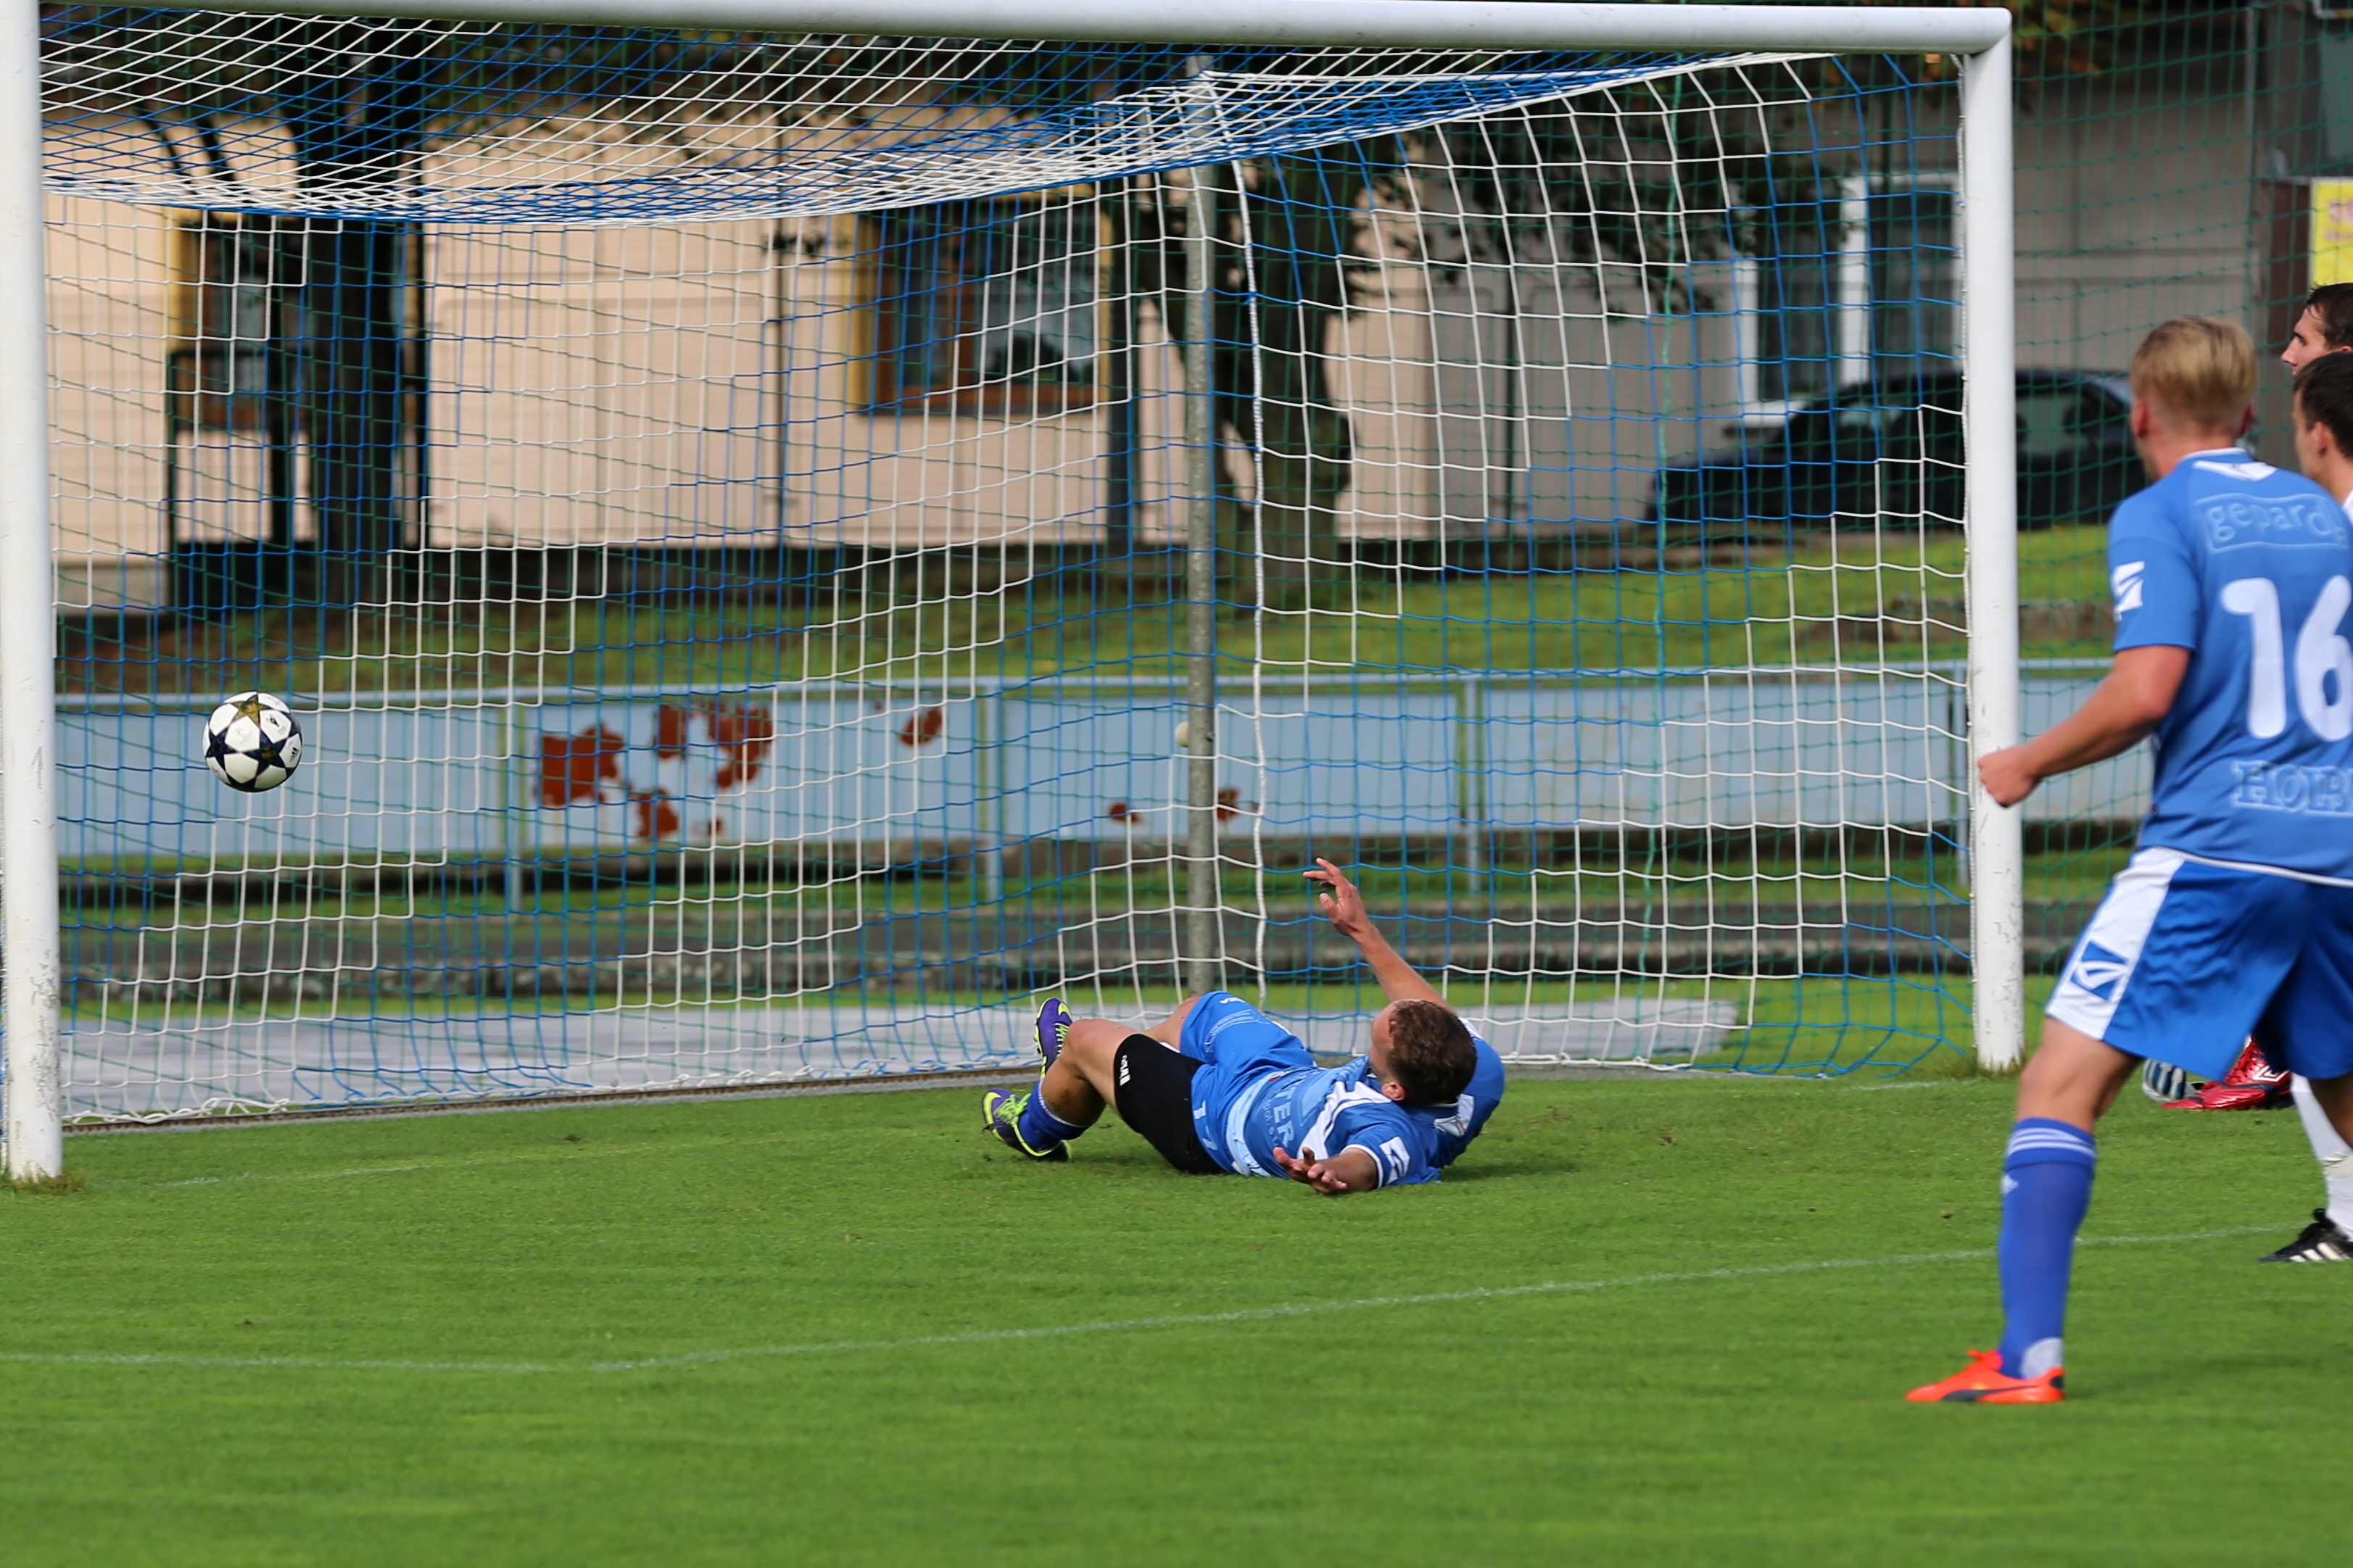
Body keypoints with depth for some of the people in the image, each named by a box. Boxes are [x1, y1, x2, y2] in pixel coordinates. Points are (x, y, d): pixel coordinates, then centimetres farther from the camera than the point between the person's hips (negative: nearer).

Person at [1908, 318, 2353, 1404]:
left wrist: (2027, 764, -2)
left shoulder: (2159, 518, -4)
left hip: (2212, 847, -6)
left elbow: (2146, 693, -16)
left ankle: (2028, 1357, -19)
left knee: (2062, 1085, -7)